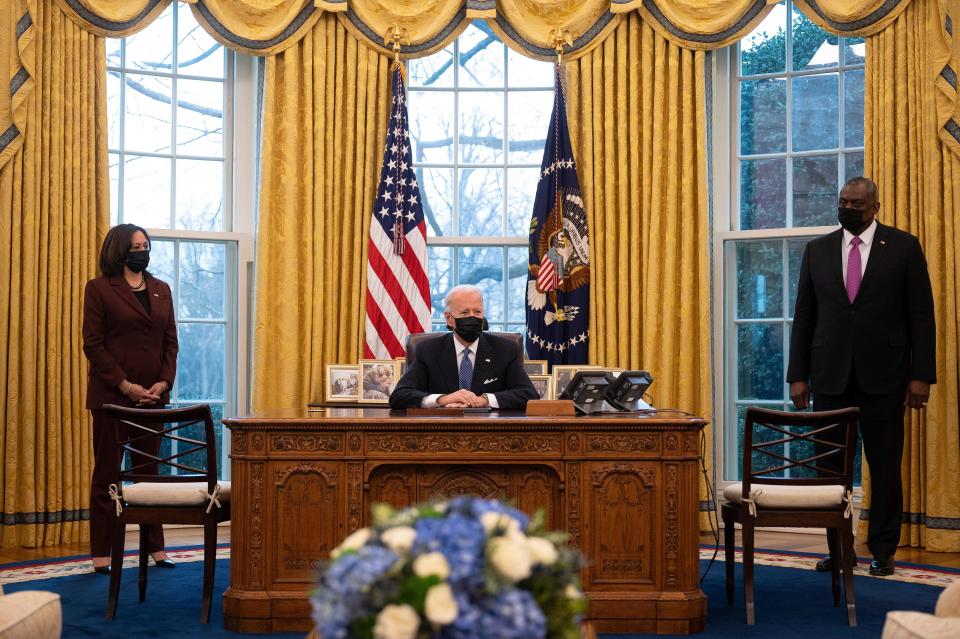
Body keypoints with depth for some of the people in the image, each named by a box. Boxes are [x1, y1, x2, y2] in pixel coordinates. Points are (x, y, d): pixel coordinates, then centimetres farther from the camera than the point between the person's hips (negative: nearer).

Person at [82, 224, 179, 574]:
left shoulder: (161, 289, 13)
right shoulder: (99, 288, -1)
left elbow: (171, 341, 11)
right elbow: (93, 344, -7)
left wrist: (164, 382, -4)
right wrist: (125, 385, -14)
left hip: (153, 396, 4)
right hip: (111, 394, -4)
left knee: (149, 472, 8)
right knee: (107, 472, 2)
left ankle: (155, 547, 14)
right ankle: (101, 554, 7)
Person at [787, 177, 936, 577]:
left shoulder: (903, 247, 2)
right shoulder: (818, 250, 9)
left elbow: (921, 315, 0)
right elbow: (804, 316, 9)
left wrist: (921, 375, -6)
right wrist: (798, 375, 4)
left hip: (883, 376, -2)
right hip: (830, 376, 2)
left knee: (884, 466, 3)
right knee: (831, 465, 4)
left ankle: (882, 551, 15)